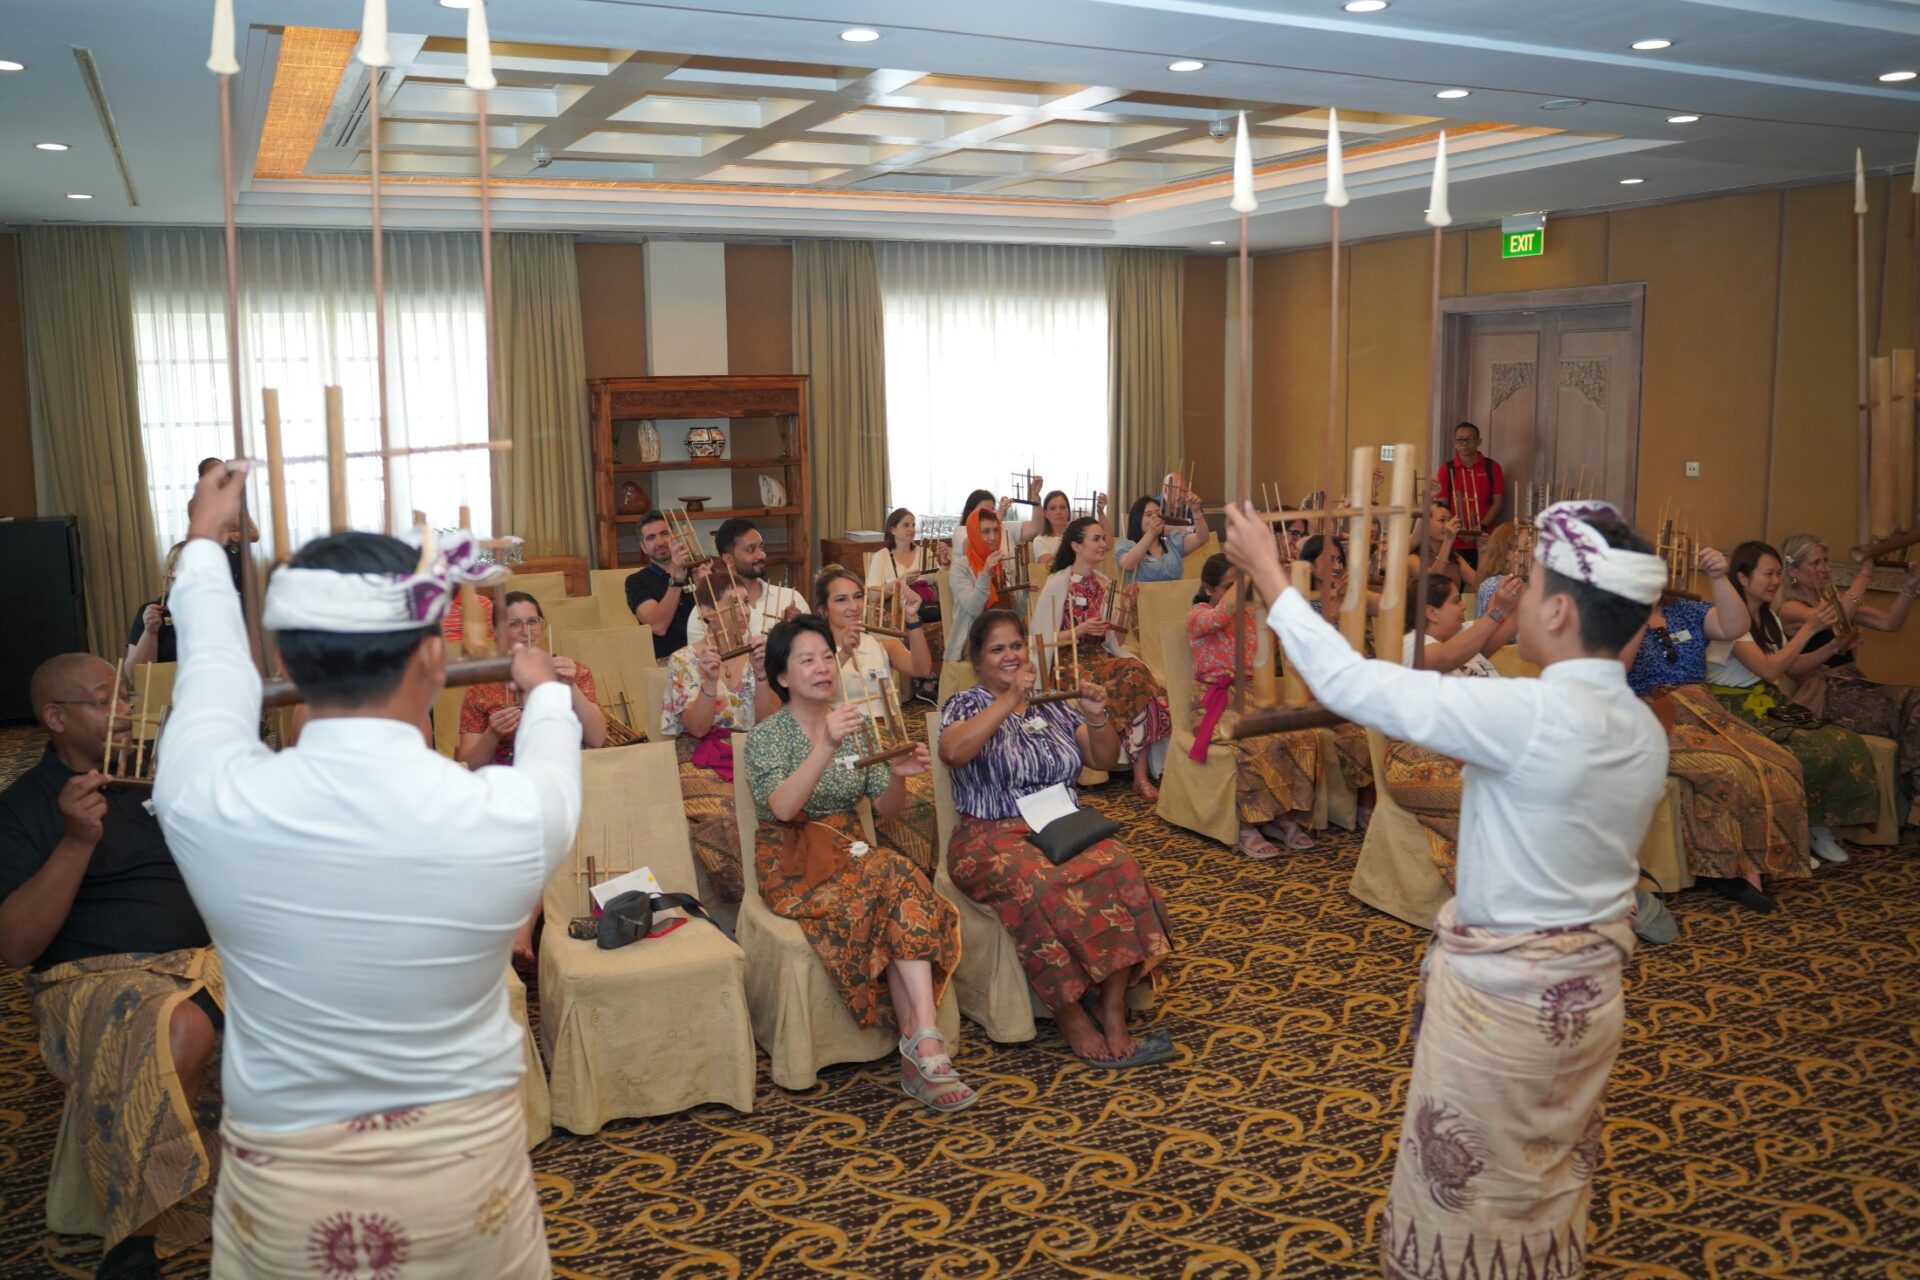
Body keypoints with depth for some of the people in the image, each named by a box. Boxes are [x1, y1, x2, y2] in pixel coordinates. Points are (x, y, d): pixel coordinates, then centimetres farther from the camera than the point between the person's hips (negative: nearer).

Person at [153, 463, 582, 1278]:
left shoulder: (209, 802, -19)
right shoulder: (509, 815, -23)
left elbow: (213, 660, 3)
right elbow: (552, 758, 3)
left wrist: (204, 542, 23)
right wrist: (545, 690, 26)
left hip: (280, 1193, 1)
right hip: (464, 1177, -1)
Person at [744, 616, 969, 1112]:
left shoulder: (853, 725, 13)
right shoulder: (767, 736, -3)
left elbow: (886, 810, 7)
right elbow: (781, 808, -22)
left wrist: (899, 776, -15)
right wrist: (827, 749, -35)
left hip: (848, 852, 5)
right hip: (793, 866, -4)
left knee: (895, 897, -30)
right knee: (900, 880, -30)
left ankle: (919, 1047, -34)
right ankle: (925, 1042, -30)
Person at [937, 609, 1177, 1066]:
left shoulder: (1053, 706, 19)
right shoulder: (965, 706, 6)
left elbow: (1106, 760, 17)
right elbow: (953, 751, -17)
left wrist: (1098, 716, -2)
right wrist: (1011, 698, -18)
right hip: (995, 838, -4)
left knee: (1118, 867, -29)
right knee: (1037, 885, -37)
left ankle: (1114, 1020, -29)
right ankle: (1073, 1022, -25)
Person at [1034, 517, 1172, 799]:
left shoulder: (1104, 585, 13)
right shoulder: (1056, 585, -6)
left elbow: (1113, 640, 16)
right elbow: (1041, 638, -9)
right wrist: (1081, 630, -18)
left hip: (1100, 658, 6)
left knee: (1138, 672, -26)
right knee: (1130, 682, -30)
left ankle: (1142, 776, -27)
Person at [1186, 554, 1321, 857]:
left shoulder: (1247, 614, 20)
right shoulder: (1197, 615, 0)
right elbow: (1220, 616, -25)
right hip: (1215, 704, -6)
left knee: (1304, 735, -22)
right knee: (1260, 743, -34)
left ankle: (1282, 817, -15)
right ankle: (1248, 827, -23)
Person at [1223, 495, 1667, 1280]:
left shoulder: (1530, 714, -27)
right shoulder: (1645, 731, -2)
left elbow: (1350, 684, -24)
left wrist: (1268, 574, -15)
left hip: (1502, 995, -7)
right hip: (1590, 988, 8)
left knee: (1471, 1191, 12)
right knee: (1553, 1183, 25)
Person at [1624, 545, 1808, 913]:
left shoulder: (1686, 612, 19)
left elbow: (1735, 628, 2)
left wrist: (1718, 578, -10)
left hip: (1706, 714, 6)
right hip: (1654, 722, -6)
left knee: (1780, 766, -18)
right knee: (1729, 771, -30)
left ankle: (1748, 865, -11)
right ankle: (1728, 868, -12)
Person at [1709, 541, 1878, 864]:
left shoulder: (1769, 618, 17)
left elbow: (1790, 665, 22)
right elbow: (1768, 669, -18)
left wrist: (1833, 646, 8)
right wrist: (1809, 628, -16)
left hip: (1771, 704, 8)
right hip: (1738, 709, -8)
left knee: (1849, 744, -15)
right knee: (1818, 751, -26)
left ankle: (1820, 826, -2)